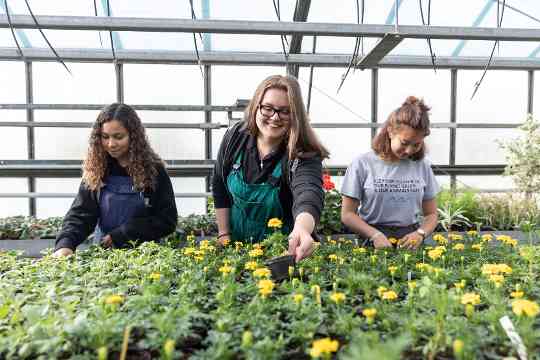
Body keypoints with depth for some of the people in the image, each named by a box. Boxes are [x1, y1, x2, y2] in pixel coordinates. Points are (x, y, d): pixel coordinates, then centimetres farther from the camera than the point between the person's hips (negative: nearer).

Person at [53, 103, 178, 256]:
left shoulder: (153, 170, -5)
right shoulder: (96, 171, 1)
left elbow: (167, 220, -6)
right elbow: (80, 214, -5)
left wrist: (120, 235, -11)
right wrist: (65, 244, -23)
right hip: (103, 252, 4)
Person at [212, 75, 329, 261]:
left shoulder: (304, 155, -24)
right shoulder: (235, 136, -12)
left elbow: (309, 195, -44)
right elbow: (219, 188, 0)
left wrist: (302, 229, -65)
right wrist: (224, 235, -1)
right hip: (236, 243, 4)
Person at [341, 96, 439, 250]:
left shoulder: (422, 166, 8)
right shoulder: (363, 164, -2)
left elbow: (431, 214, 15)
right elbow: (347, 214, -1)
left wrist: (420, 234, -5)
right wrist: (375, 235, -15)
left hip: (410, 239, 3)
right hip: (373, 243, -2)